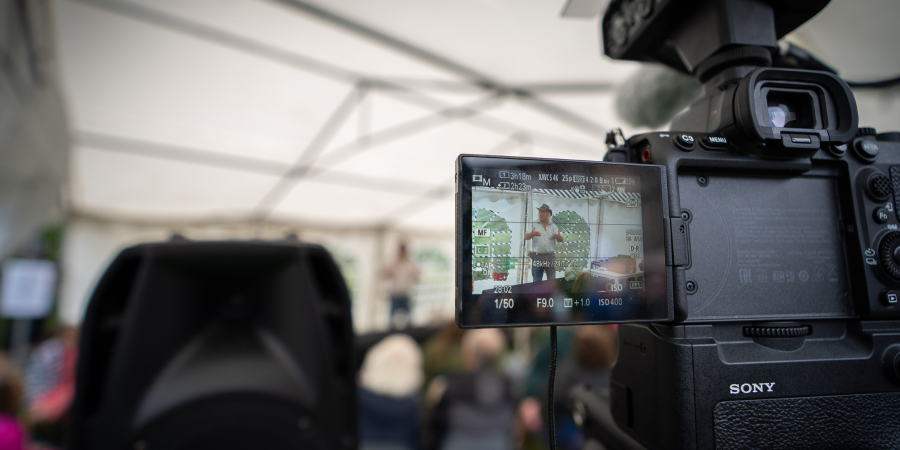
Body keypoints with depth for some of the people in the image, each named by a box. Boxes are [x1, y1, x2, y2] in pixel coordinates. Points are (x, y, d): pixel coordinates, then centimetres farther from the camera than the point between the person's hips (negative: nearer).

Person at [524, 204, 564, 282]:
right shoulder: (534, 225, 11)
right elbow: (526, 237, -2)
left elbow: (561, 240, 6)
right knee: (537, 282, -1)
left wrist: (558, 236, -19)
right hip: (537, 257, -1)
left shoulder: (553, 226, 15)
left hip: (550, 257, 2)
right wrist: (532, 233, -25)